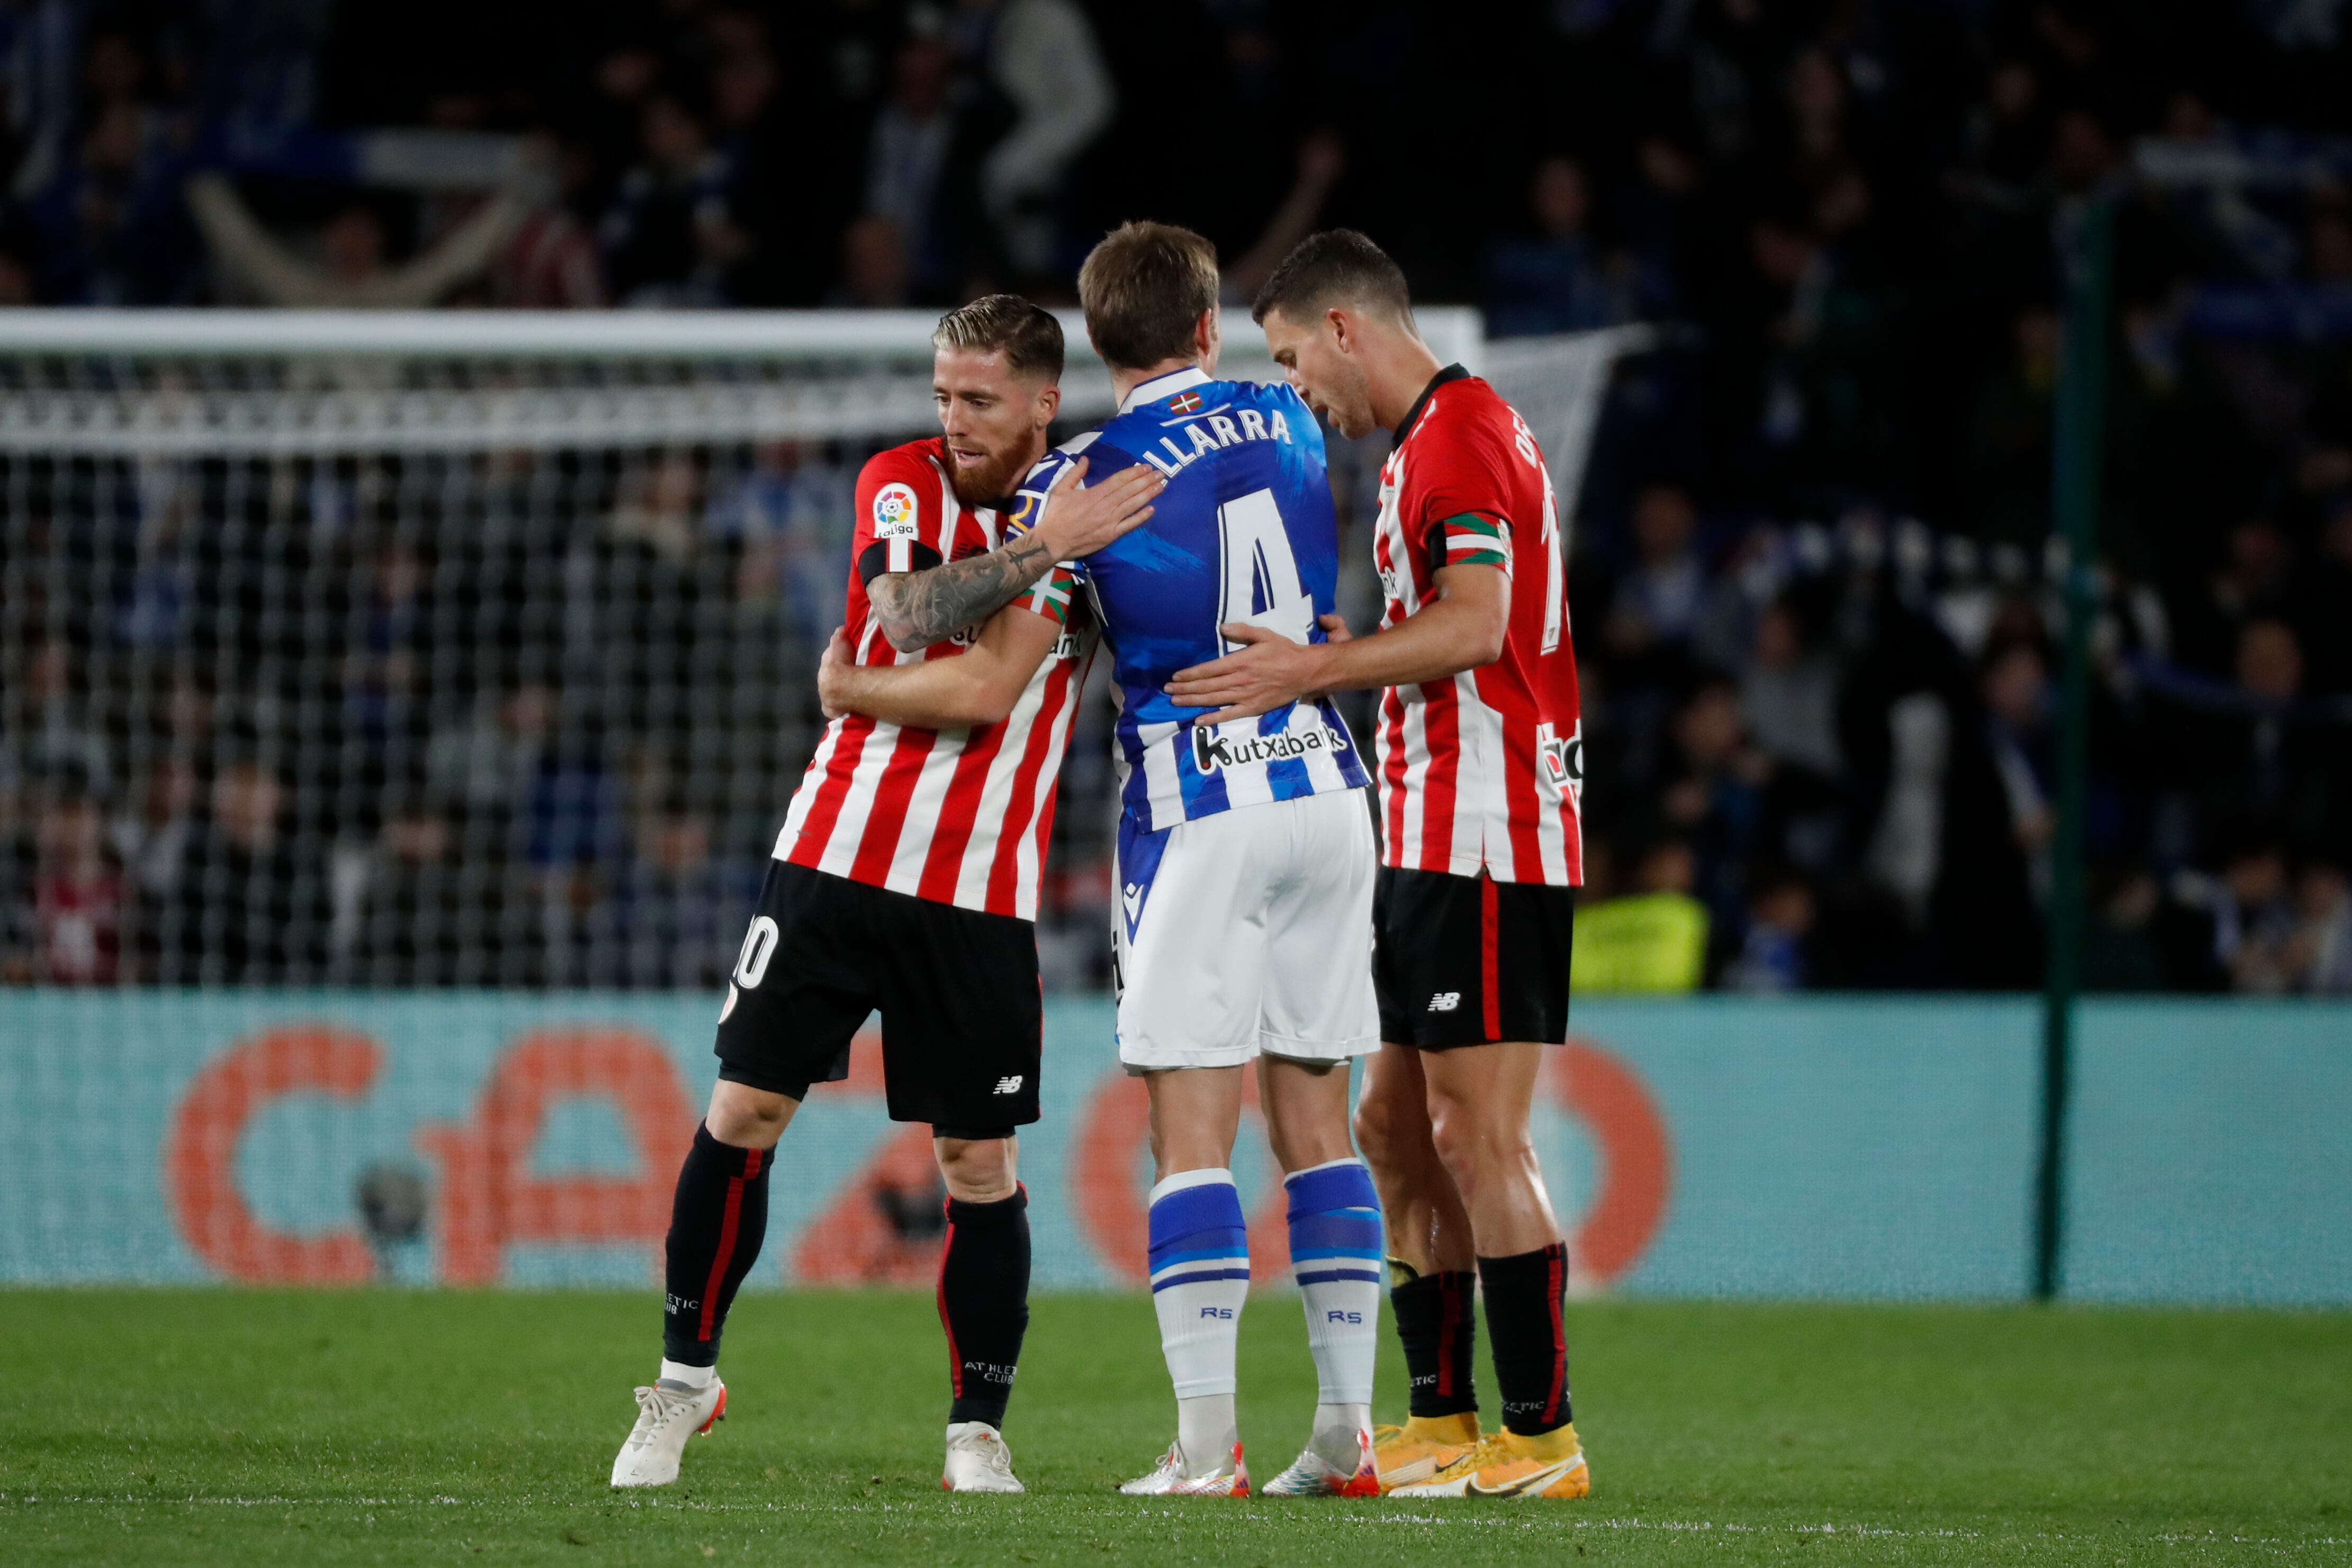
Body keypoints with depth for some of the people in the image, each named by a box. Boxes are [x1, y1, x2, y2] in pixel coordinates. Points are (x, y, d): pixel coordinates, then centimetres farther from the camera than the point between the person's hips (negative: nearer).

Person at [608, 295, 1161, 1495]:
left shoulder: (1098, 514, 1)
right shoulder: (903, 484, -3)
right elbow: (907, 616, -21)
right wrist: (1041, 550, -30)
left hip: (983, 899, 0)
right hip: (838, 856, 0)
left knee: (979, 1165, -1)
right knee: (742, 1114, -1)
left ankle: (978, 1430, 11)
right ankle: (686, 1379, 14)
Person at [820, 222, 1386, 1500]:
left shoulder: (1078, 481, -7)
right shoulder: (1287, 426, 7)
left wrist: (853, 690, 10)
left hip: (1197, 809, -4)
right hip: (1325, 784, 4)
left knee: (1193, 1136, -4)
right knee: (1315, 1120, 9)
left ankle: (1206, 1443, -11)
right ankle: (1347, 1430, 7)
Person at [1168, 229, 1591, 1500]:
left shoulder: (1459, 432, -11)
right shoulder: (1429, 439, 21)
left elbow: (1476, 626, -22)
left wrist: (1311, 669, -21)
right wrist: (1309, 662, 16)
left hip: (1484, 839, -10)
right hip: (1432, 837, 10)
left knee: (1477, 1133, -10)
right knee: (1397, 1130, 11)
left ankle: (1542, 1435, -9)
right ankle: (1439, 1424, 14)